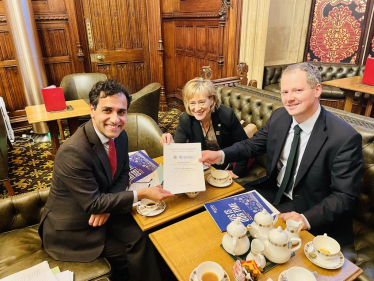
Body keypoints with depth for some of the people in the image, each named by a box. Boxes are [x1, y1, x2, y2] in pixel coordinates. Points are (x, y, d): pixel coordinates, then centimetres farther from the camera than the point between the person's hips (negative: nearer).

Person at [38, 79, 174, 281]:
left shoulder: (119, 135, -9)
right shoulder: (73, 153, -32)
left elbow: (123, 173, 3)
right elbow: (93, 204, -26)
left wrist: (106, 204, -15)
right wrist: (142, 194, -25)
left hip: (101, 208, 6)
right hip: (72, 228, -5)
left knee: (142, 239, -10)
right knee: (132, 252, -8)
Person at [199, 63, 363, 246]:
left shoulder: (345, 137, -24)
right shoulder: (279, 117, -7)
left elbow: (345, 196, -19)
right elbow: (253, 145, 4)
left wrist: (307, 219, -32)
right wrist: (221, 155, -14)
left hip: (309, 211, -5)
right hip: (273, 193, 6)